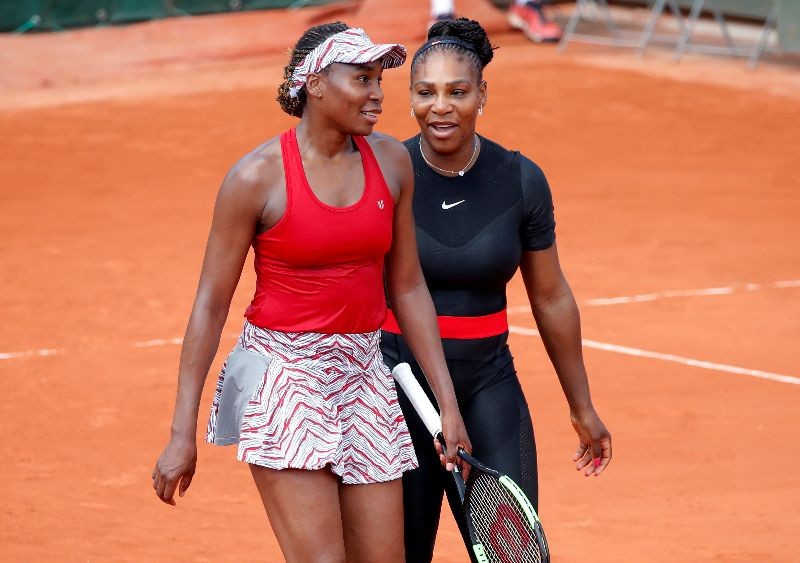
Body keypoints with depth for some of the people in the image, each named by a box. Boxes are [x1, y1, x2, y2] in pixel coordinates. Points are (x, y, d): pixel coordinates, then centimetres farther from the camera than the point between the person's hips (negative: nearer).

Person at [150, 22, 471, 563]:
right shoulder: (257, 177, -11)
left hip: (365, 375, 5)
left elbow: (408, 288, 10)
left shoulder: (391, 162, 3)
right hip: (285, 373, -5)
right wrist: (183, 433, -9)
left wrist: (448, 403, 7)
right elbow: (211, 303, -7)